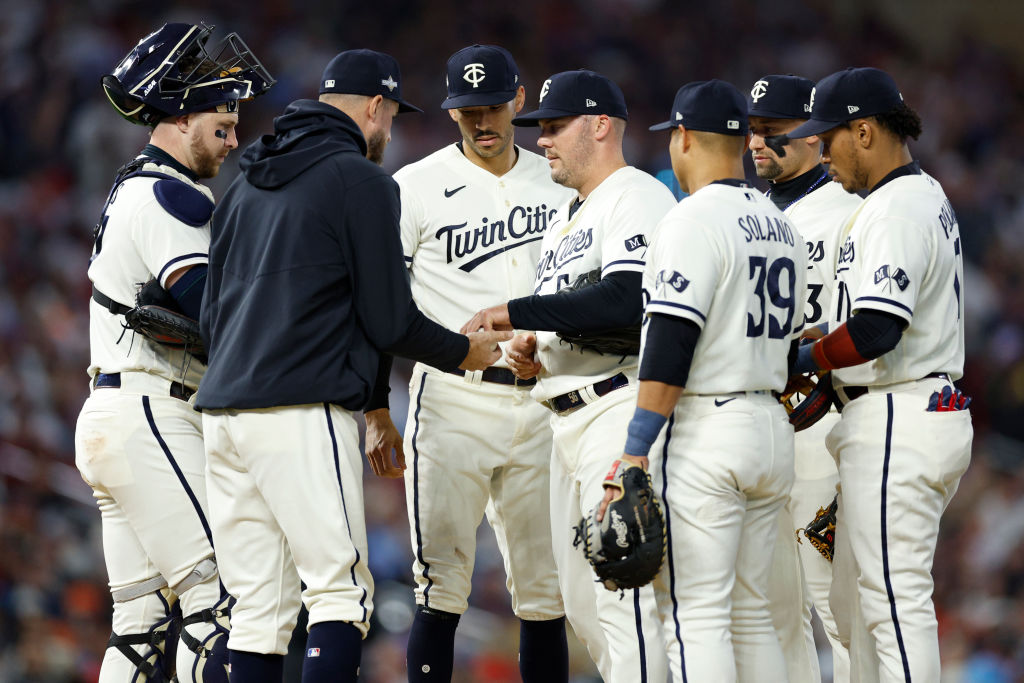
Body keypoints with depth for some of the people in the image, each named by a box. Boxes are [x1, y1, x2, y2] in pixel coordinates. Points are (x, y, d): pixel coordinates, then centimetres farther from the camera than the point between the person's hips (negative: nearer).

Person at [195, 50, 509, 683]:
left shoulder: (248, 185, 20)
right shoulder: (362, 181, -4)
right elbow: (389, 321, -6)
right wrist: (463, 352, 11)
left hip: (223, 410, 8)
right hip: (303, 415, -8)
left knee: (259, 606, 8)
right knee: (342, 595, -8)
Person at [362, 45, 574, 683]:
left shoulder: (557, 184, 12)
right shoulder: (417, 186, 0)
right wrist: (375, 410, -8)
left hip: (542, 402, 4)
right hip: (453, 397, -4)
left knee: (547, 593, 5)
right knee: (442, 588, -8)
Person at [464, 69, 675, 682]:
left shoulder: (637, 197, -8)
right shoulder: (566, 219, 24)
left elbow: (624, 302, -22)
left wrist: (515, 313, -17)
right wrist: (535, 350, 6)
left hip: (621, 408, -11)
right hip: (569, 419, 11)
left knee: (623, 589, -15)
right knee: (583, 601, 10)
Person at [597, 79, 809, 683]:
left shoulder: (694, 221, -12)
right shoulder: (784, 227, 15)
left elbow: (671, 343, -19)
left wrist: (635, 451, -18)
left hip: (705, 430, -9)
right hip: (773, 429, 9)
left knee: (696, 616, -8)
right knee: (752, 614, 13)